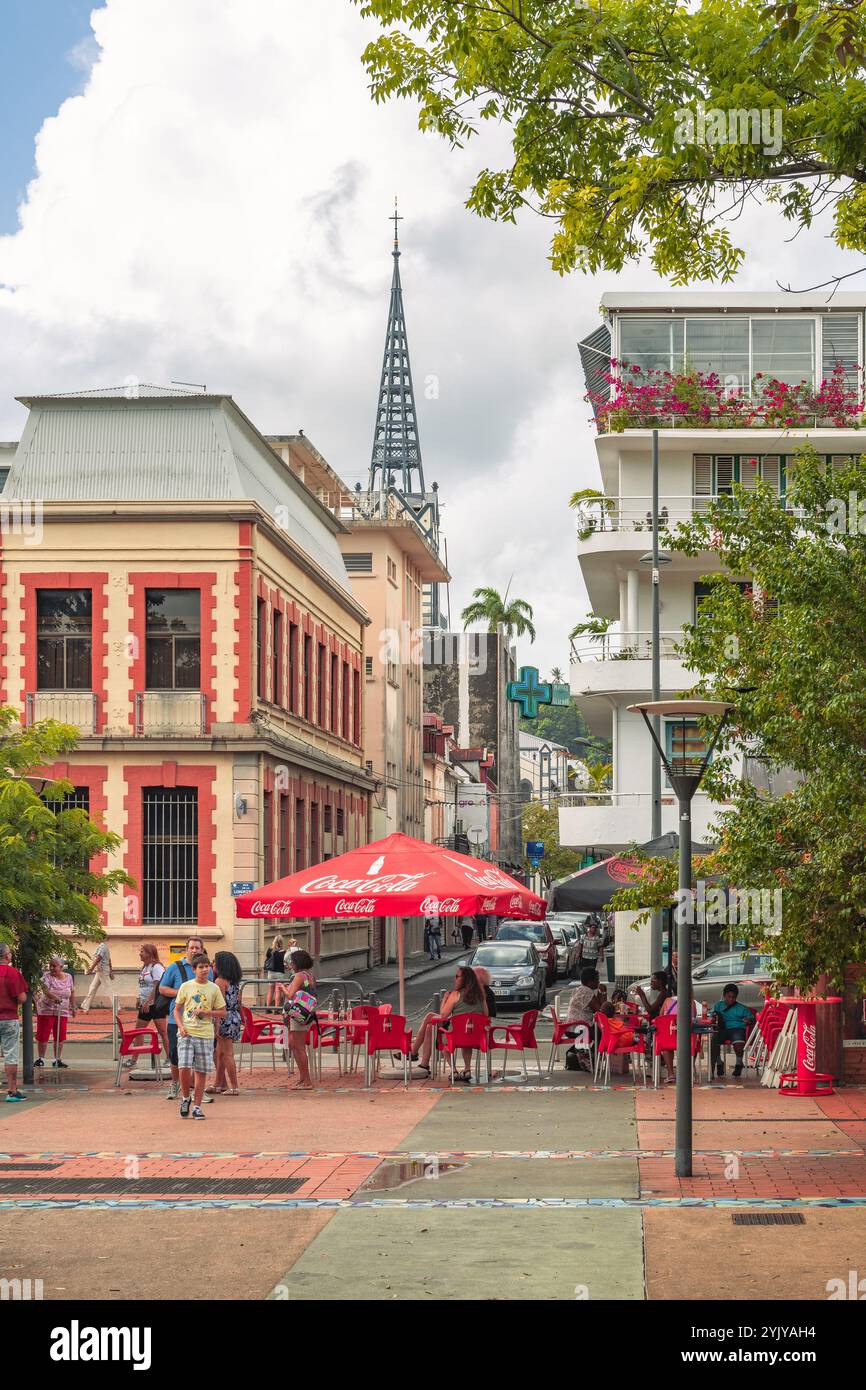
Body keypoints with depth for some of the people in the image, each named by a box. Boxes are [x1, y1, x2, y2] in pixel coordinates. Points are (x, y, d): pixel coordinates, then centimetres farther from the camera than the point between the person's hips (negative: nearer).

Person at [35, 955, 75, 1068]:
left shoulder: (68, 977, 5)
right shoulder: (47, 976, -8)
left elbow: (72, 993, 15)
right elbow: (45, 990, -24)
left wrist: (73, 1007, 15)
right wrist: (54, 997, -40)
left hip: (63, 1012, 3)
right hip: (46, 1010, -3)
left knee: (60, 1037, 3)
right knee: (43, 1035, -1)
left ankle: (57, 1060, 13)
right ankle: (41, 1059, 9)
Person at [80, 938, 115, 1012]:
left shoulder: (102, 946, -15)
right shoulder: (104, 946, 14)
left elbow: (98, 958, -23)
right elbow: (109, 959, 18)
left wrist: (91, 969, -23)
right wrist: (111, 971, 22)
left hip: (102, 971, -10)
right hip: (99, 971, 10)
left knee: (107, 990, -6)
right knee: (92, 989, 10)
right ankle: (85, 1007, 13)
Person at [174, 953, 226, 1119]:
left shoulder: (214, 989, 4)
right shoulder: (186, 986, 4)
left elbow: (222, 1012, 7)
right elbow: (177, 1009, 9)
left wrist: (205, 1012, -8)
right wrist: (181, 1026, -6)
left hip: (205, 1035, 1)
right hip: (186, 1033, -1)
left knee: (201, 1071, 2)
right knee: (184, 1068, -14)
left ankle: (197, 1106, 12)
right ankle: (185, 1098, 11)